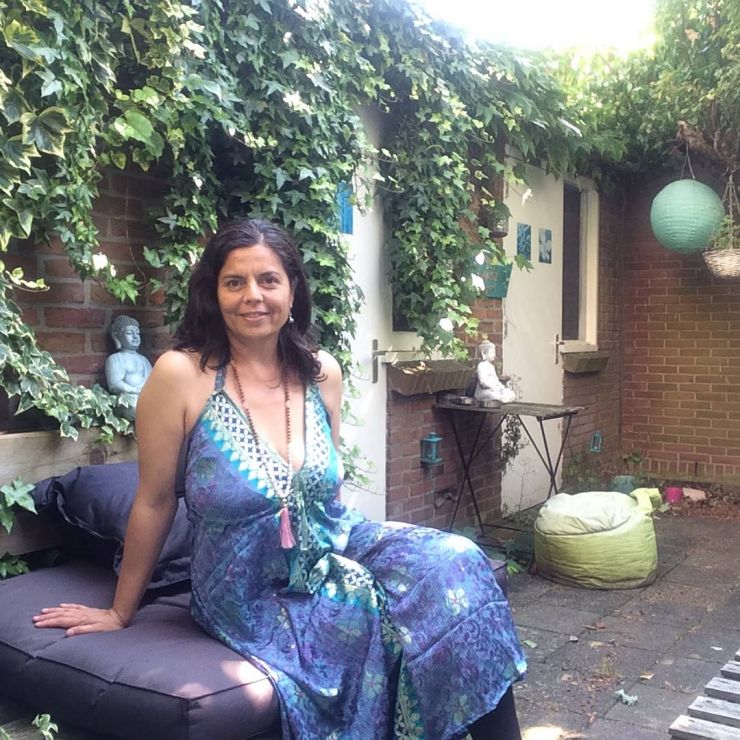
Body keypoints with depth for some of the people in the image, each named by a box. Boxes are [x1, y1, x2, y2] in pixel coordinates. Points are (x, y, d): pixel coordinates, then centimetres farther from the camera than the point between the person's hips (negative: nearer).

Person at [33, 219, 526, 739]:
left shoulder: (322, 373, -2)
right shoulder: (182, 374, -15)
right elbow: (154, 502, -6)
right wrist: (121, 611, 4)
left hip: (338, 549, 5)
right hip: (253, 594, -4)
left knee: (455, 565, -18)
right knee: (377, 620, -26)